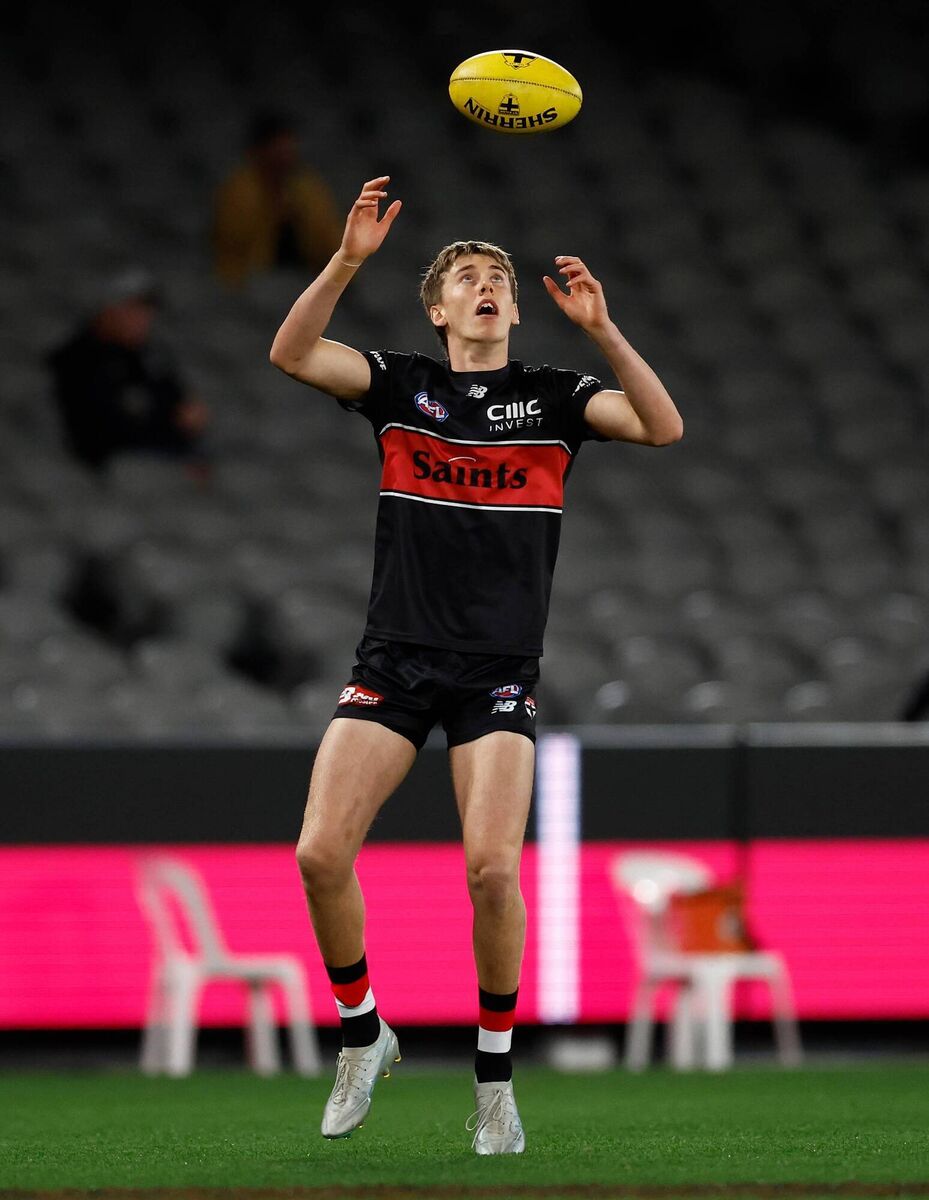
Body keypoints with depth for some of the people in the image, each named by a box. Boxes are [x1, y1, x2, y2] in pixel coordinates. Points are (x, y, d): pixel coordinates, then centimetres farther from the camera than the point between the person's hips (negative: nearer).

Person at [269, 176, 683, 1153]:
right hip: (394, 658, 1)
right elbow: (290, 354, -8)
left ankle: (494, 1074, 1)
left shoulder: (553, 397, 7)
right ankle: (362, 1035, 12)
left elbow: (663, 427, -8)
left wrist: (599, 328, -19)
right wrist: (349, 259, -22)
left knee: (493, 870, -18)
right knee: (321, 853, -12)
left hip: (499, 670, -1)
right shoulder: (402, 383, 7)